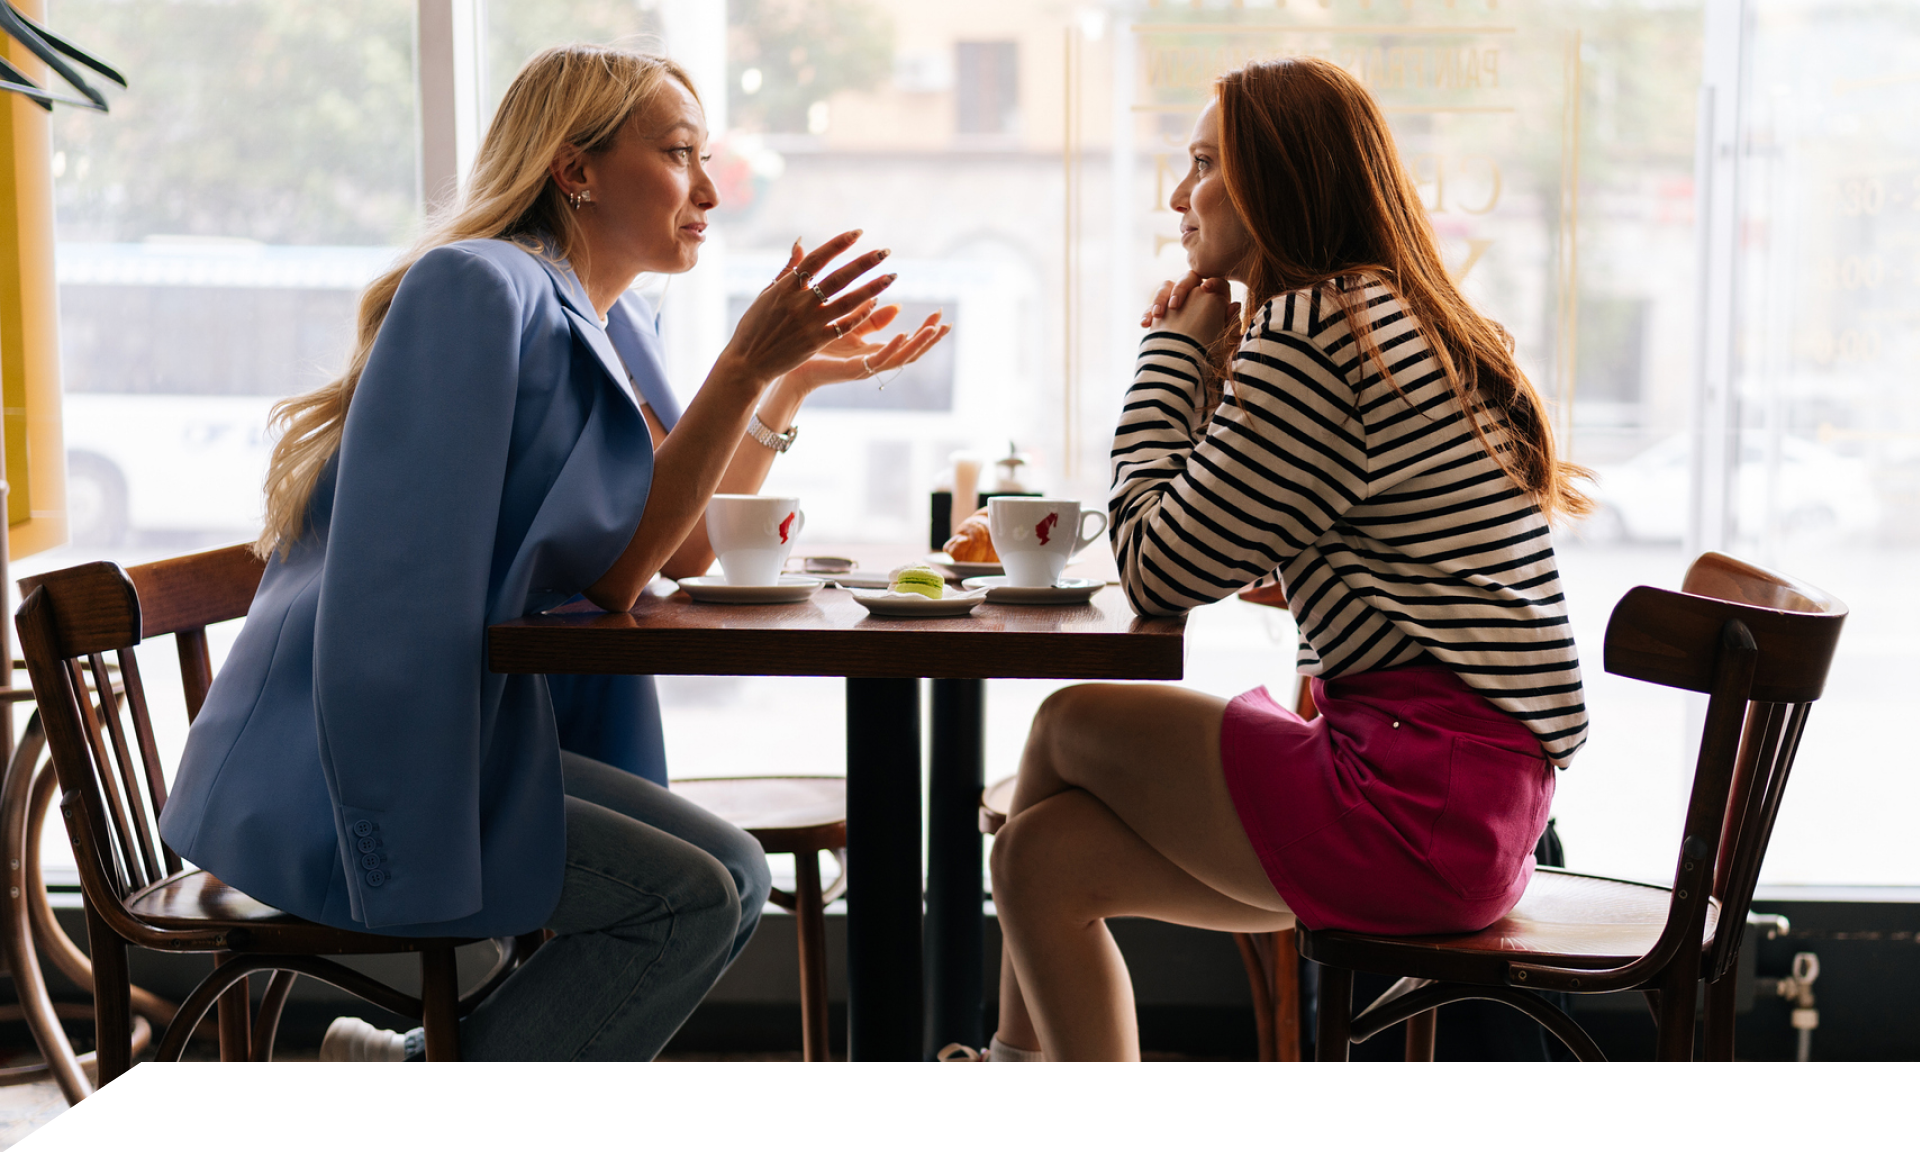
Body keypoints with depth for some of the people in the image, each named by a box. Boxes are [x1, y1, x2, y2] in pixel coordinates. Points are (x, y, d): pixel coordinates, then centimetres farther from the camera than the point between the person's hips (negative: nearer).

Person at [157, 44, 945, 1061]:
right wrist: (748, 363, -20)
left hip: (452, 743, 9)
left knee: (735, 874, 2)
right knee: (692, 896, -17)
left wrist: (794, 379, 6)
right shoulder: (476, 286, -14)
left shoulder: (612, 328, 13)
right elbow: (614, 572, -19)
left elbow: (679, 553, 7)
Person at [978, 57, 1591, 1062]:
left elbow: (1160, 572, -9)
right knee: (1046, 856, 8)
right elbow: (1223, 554, 18)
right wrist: (1202, 360, 11)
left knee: (1070, 727, 7)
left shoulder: (1312, 329, -13)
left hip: (1422, 807, -9)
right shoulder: (1393, 320, 19)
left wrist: (1174, 352, 0)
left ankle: (1022, 1049, 25)